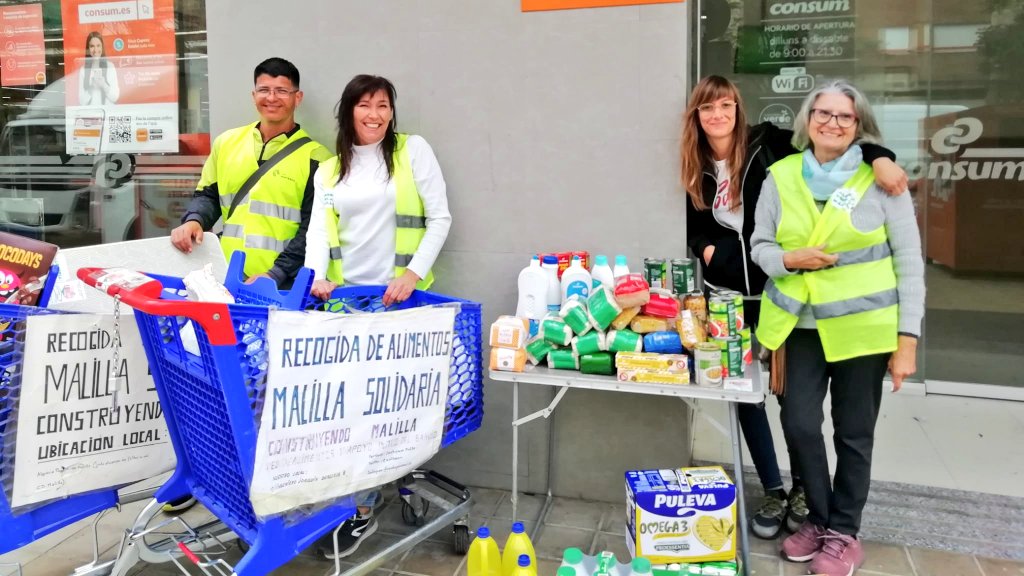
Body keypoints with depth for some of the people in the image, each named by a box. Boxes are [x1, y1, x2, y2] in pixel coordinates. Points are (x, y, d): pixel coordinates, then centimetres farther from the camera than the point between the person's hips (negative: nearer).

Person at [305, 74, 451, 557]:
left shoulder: (413, 151, 1)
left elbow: (440, 218, -3)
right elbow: (319, 228, 2)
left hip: (398, 295, -4)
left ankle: (359, 509, 8)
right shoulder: (329, 170, 13)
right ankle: (357, 495, 19)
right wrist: (318, 276, -16)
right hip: (344, 295, 4)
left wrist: (414, 272, -14)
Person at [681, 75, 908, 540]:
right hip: (733, 293, 4)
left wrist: (879, 158, -30)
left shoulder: (767, 144, -7)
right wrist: (706, 249, -5)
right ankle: (773, 492, 22)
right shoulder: (695, 169, 6)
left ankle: (802, 487, 25)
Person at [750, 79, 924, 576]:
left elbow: (909, 262, -4)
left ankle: (844, 533, 26)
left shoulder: (879, 179, -5)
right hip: (801, 323, 2)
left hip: (863, 325, -2)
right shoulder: (781, 175, 2)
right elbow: (760, 244, 6)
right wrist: (789, 259, -16)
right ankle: (819, 518, 26)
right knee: (798, 424, 0)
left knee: (853, 432, 8)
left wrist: (908, 337, -9)